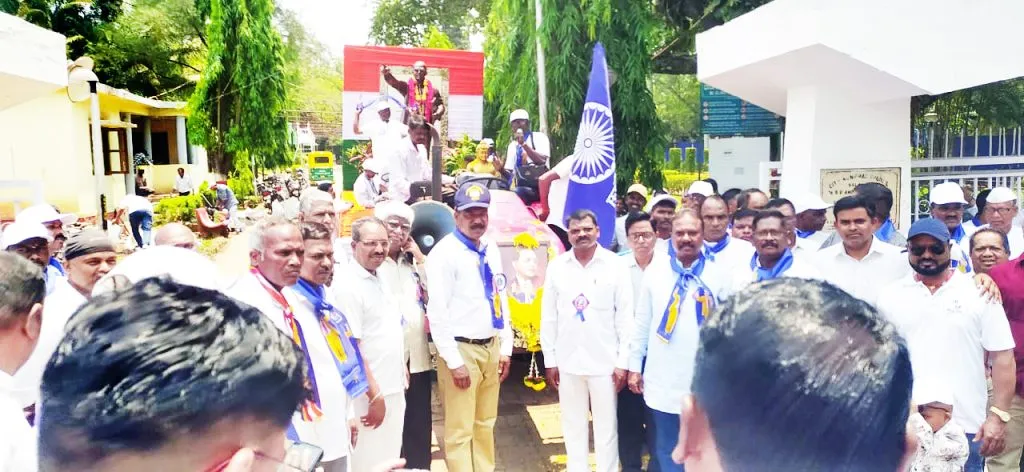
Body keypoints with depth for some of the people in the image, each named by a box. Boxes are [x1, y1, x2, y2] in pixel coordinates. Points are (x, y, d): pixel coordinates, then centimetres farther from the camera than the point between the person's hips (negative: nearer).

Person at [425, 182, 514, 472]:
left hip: (491, 347, 7)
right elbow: (437, 313, -16)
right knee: (459, 430, 1)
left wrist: (505, 347, 10)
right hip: (461, 349, -7)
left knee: (485, 424, 18)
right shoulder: (444, 253, -12)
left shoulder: (492, 251, 10)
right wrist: (454, 361, -16)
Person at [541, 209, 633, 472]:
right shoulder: (557, 267, 1)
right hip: (568, 361, 2)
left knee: (606, 426, 8)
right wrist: (549, 360, 4)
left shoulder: (614, 265, -5)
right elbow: (548, 317, 5)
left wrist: (623, 361, -6)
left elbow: (625, 316, -4)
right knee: (573, 426, 13)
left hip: (605, 361, -2)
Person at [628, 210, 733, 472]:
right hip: (662, 380, 1)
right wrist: (635, 365, 4)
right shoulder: (654, 273, 1)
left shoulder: (719, 275, -2)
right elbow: (642, 323, 4)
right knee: (666, 450, 14)